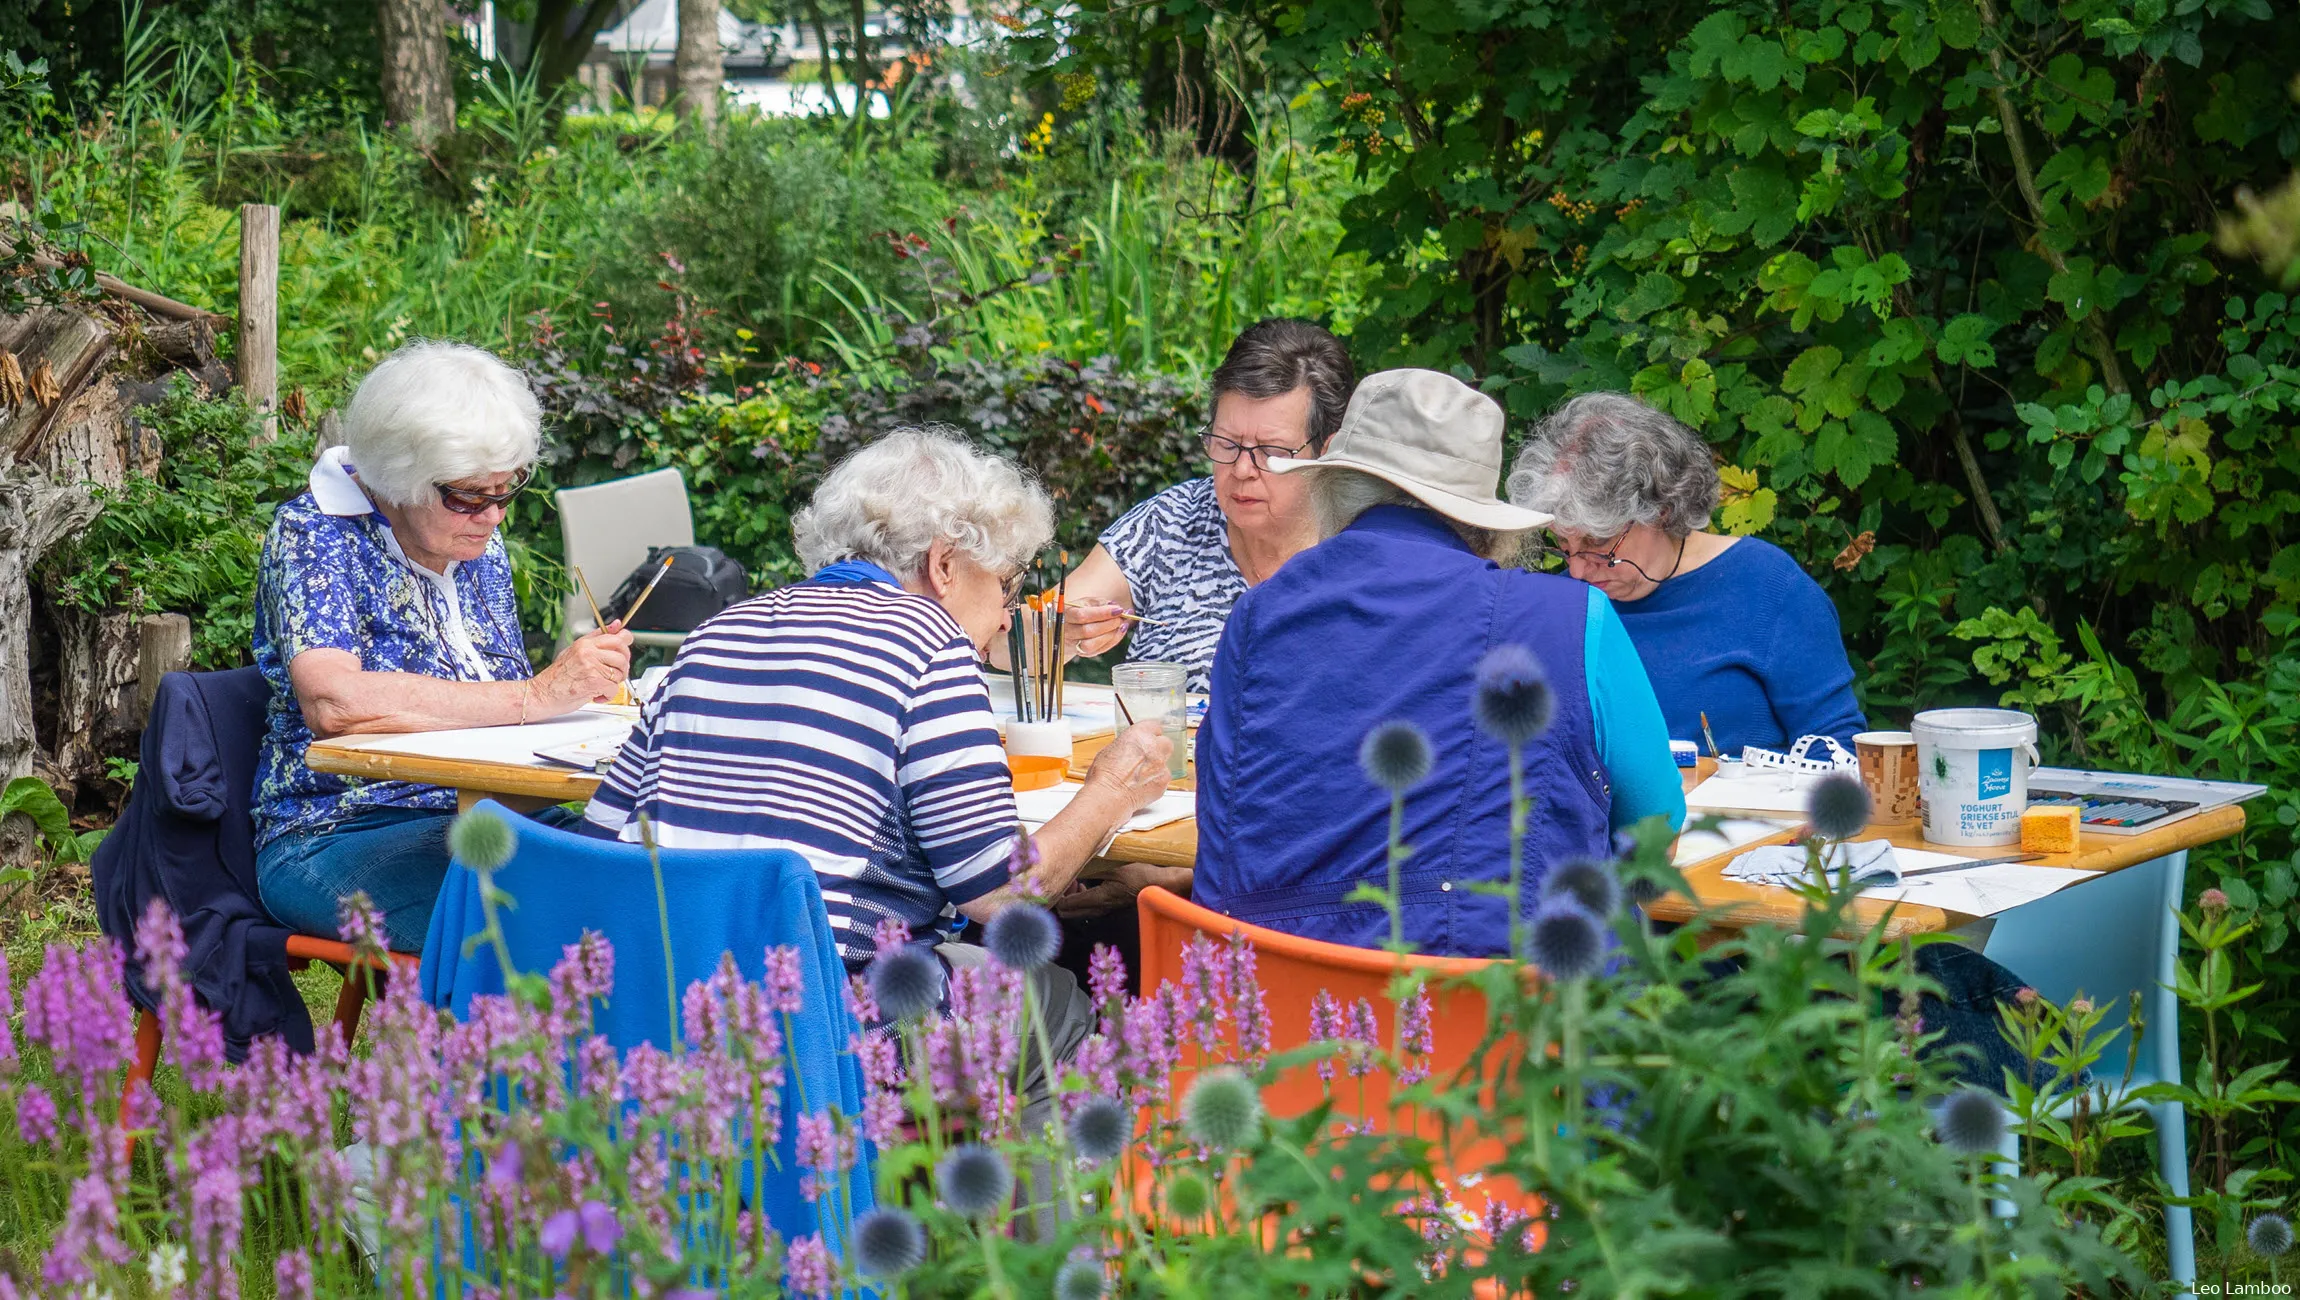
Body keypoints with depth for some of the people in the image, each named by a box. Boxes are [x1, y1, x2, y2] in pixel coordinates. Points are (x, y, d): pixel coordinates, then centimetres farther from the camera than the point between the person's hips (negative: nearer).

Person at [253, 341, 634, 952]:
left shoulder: (480, 545, 13)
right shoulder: (314, 534, -9)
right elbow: (332, 702, -27)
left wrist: (581, 683, -4)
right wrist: (536, 696, -26)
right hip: (336, 836, -7)